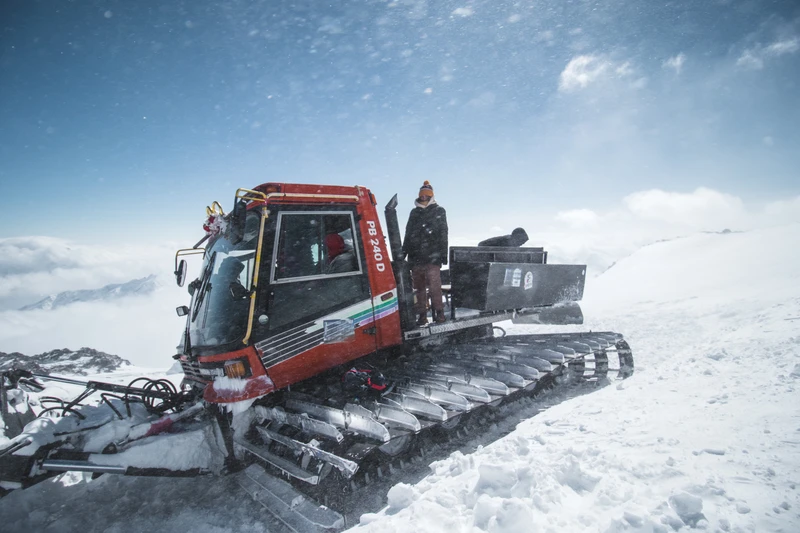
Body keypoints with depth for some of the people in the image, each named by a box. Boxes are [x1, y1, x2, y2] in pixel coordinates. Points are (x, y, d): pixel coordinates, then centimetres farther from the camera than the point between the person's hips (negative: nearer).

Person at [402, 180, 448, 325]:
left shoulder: (439, 211, 8)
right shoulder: (414, 212, 19)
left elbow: (443, 234, 2)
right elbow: (408, 234, 21)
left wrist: (443, 253, -5)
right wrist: (404, 251, 17)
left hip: (432, 256, -4)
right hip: (415, 256, 4)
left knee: (434, 285, -12)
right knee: (419, 287, 5)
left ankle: (439, 311, -2)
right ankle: (422, 314, 11)